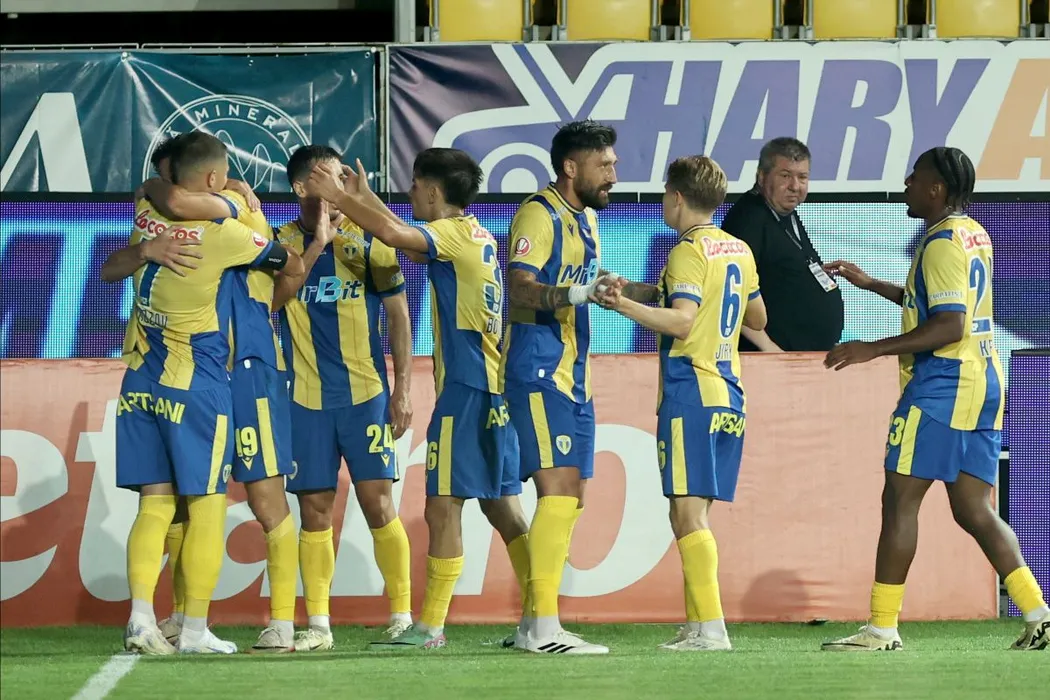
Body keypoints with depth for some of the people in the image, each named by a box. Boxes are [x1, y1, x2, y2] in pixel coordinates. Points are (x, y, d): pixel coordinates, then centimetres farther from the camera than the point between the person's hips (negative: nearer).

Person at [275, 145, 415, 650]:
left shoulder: (368, 240, 2)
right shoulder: (282, 242, 4)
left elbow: (398, 315, 4)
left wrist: (403, 388, -1)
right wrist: (314, 244, -18)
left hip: (366, 394, -1)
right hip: (306, 398, 1)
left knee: (377, 501, -7)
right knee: (315, 509, 2)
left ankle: (402, 616, 0)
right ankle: (317, 624, 8)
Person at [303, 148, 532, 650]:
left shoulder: (456, 233, -10)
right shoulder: (476, 236, 17)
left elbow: (394, 234, -27)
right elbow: (408, 240, 33)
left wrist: (340, 198, -16)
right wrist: (363, 198, 34)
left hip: (466, 389, -9)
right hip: (494, 387, 9)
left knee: (443, 506, -8)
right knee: (502, 508, 11)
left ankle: (430, 627, -8)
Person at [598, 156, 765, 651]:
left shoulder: (689, 252, -10)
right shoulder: (739, 251, 15)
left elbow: (681, 321, -23)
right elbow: (758, 319, 26)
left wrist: (625, 305, -31)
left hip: (691, 394, -9)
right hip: (728, 394, 9)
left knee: (688, 512, -11)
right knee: (694, 514, 12)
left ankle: (711, 628, -17)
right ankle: (696, 625, 10)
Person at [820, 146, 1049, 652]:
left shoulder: (942, 243, -13)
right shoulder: (974, 236, 17)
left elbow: (949, 326, -22)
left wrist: (874, 349, -22)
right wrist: (870, 284, 33)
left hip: (941, 385, -10)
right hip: (983, 383, 10)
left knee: (900, 499, -4)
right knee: (974, 511, 9)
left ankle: (882, 629, -3)